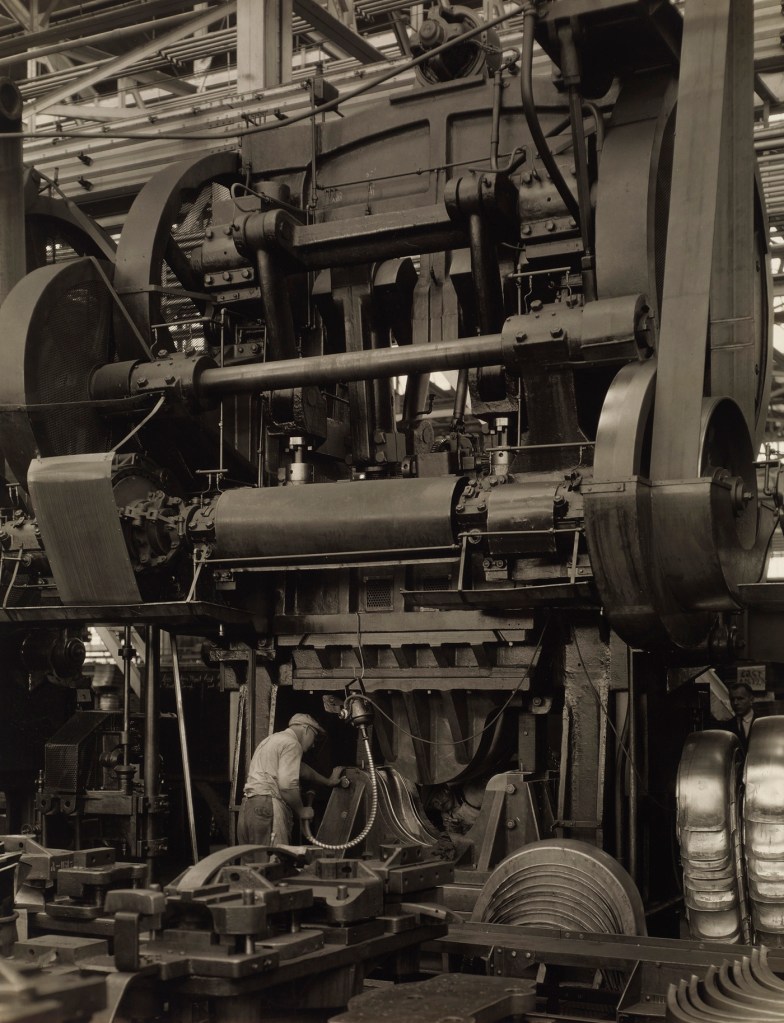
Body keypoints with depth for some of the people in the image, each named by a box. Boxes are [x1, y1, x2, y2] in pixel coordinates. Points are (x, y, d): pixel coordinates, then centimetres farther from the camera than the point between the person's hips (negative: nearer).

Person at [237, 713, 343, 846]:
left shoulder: (273, 739, 26)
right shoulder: (292, 744, -5)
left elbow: (300, 768, 38)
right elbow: (287, 785, -17)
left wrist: (328, 782, 46)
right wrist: (301, 811, -3)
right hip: (268, 805, -10)